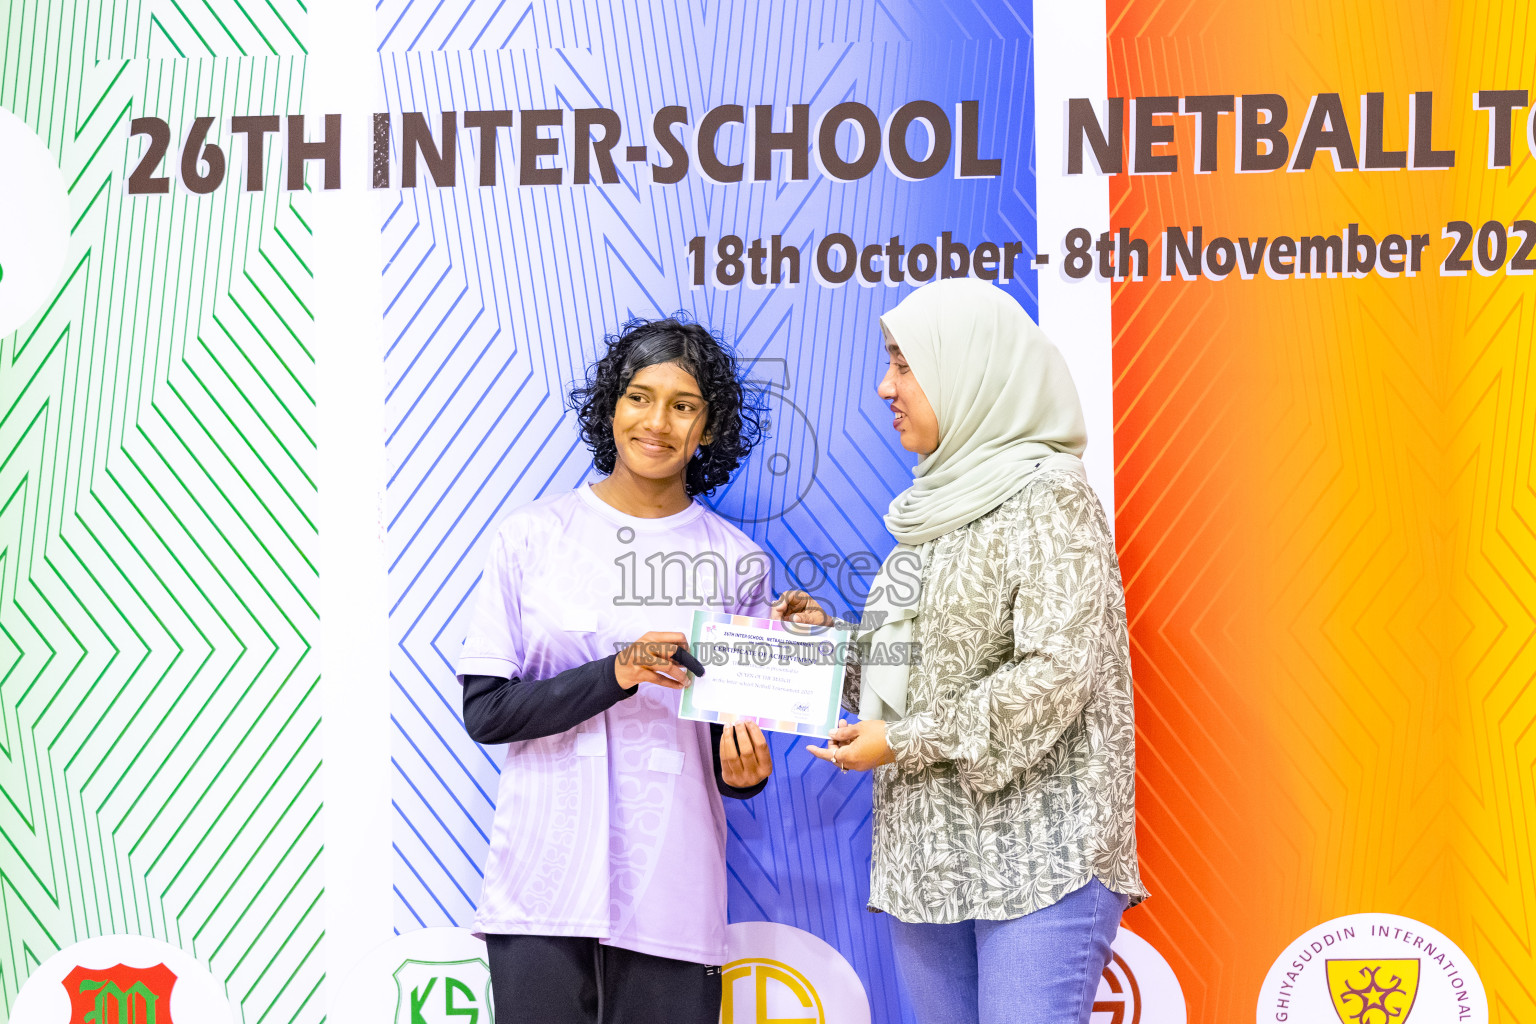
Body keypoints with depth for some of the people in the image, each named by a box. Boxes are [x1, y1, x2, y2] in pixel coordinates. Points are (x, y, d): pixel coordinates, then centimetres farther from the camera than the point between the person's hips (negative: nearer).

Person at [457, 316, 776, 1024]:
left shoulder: (737, 563, 8)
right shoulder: (534, 535, 3)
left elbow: (737, 745, 12)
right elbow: (484, 711, -2)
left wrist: (745, 770, -11)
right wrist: (617, 673, -14)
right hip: (543, 883, -1)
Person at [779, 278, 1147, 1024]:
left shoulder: (1048, 496, -8)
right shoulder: (939, 505, 17)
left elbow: (1057, 673, -18)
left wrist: (906, 741, -14)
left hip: (1038, 854, -8)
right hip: (927, 852, 8)